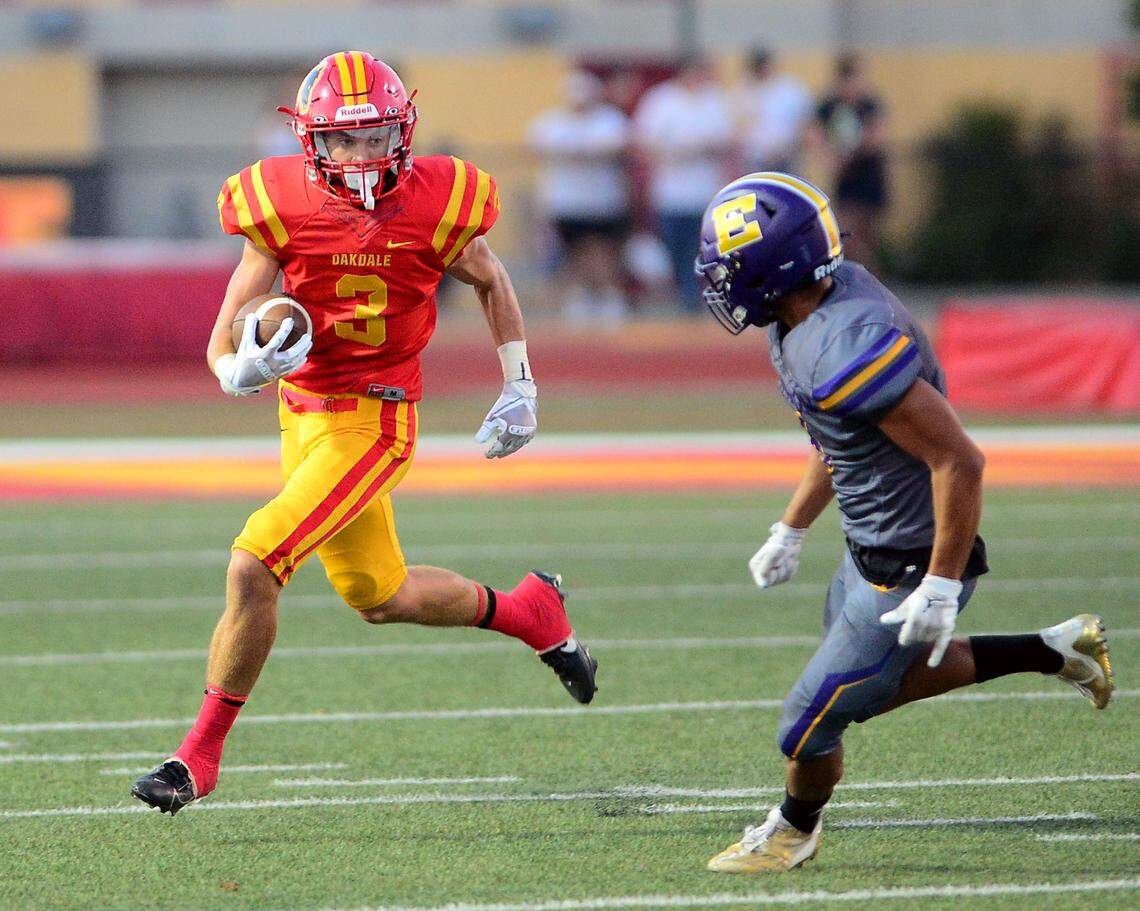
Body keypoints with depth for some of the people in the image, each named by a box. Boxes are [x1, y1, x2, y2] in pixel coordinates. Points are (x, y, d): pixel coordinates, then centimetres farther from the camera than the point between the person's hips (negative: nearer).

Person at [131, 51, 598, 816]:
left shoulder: (435, 207, -13)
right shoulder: (282, 213, -10)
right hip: (302, 415, 4)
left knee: (253, 566, -18)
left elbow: (492, 283, 10)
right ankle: (527, 611, 45)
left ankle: (201, 753, -5)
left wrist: (521, 391, 10)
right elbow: (224, 350, -11)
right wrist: (244, 369, -34)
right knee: (379, 597, 19)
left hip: (372, 422, -4)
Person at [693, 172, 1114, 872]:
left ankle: (796, 831, 35)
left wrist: (941, 587, -27)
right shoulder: (817, 309, -2)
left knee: (814, 721, 5)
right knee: (874, 686, 29)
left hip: (911, 570, -10)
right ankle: (1053, 652, 31)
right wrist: (792, 531, 22)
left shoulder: (849, 351, -33)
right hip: (873, 552, 10)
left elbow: (959, 461, -32)